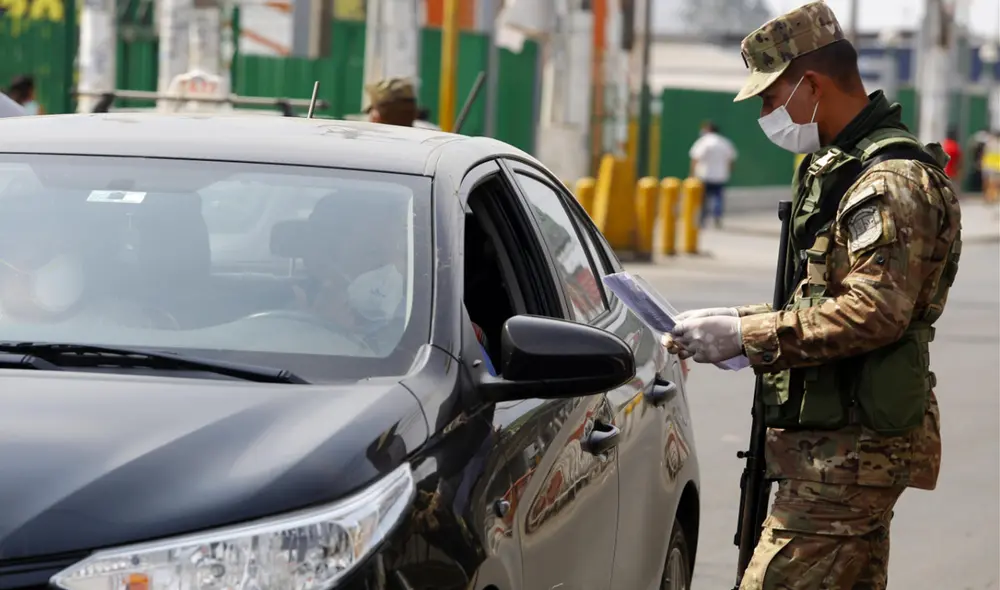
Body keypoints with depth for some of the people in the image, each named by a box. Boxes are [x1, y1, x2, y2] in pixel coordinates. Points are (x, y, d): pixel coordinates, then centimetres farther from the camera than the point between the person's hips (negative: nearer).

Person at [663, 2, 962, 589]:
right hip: (844, 441, 11)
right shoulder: (834, 167, 18)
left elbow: (874, 314, -26)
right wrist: (741, 328, 9)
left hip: (849, 448, -11)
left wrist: (745, 333, -22)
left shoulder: (892, 183, -16)